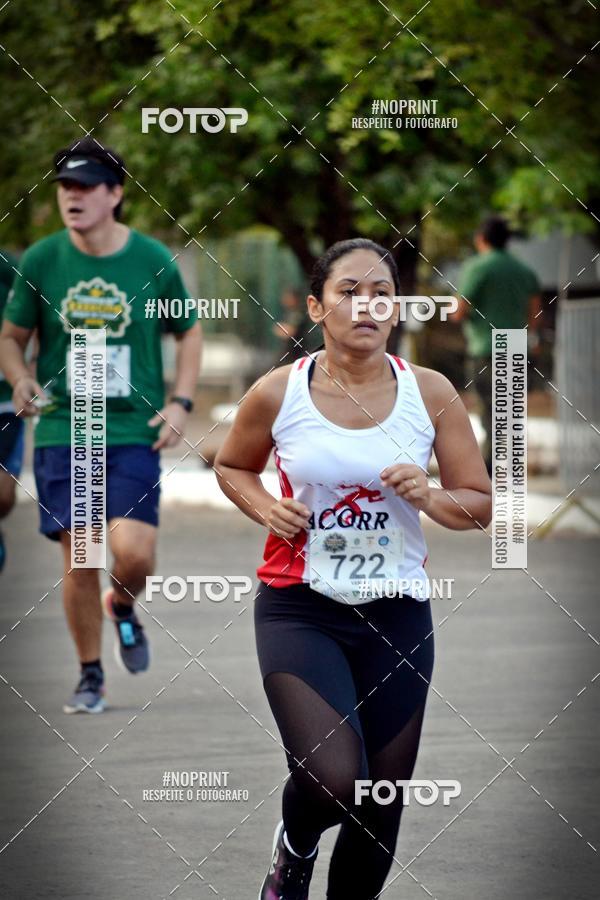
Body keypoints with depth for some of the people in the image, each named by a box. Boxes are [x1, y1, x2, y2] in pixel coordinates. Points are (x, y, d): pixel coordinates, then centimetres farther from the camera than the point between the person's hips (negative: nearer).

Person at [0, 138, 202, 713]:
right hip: (63, 430, 1)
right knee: (78, 557, -1)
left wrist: (180, 402, 1)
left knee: (133, 551, -15)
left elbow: (189, 332, 13)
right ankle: (90, 675, 17)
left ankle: (123, 606, 22)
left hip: (135, 431, -1)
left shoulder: (152, 261, 0)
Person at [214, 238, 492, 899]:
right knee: (333, 780, -22)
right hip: (299, 606, -2)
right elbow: (231, 467, 14)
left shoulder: (430, 393, -3)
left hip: (397, 613, 3)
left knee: (381, 808, 8)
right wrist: (267, 510, -7)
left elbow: (481, 503, 4)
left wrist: (430, 498, -17)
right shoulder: (277, 394, -6)